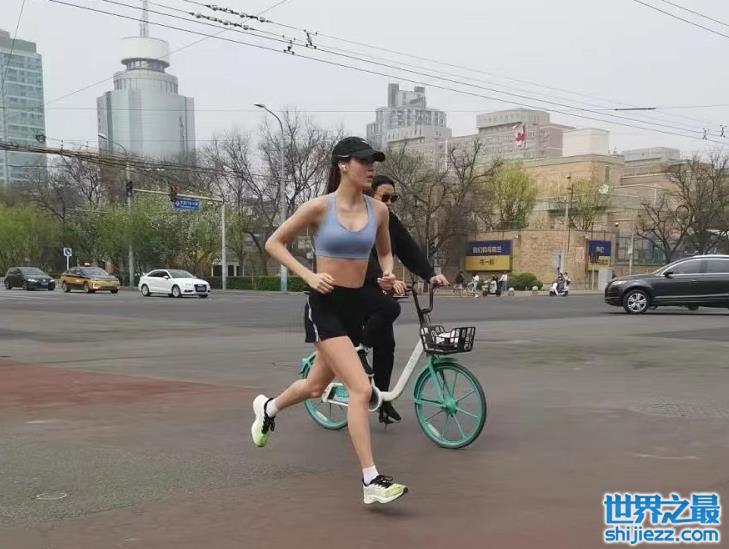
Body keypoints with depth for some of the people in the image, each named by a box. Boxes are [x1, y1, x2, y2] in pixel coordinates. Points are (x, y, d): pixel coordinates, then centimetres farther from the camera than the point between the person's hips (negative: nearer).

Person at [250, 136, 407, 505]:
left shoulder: (378, 210, 4)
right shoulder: (319, 207, -9)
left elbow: (385, 252, 21)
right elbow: (274, 243, -1)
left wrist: (387, 274, 0)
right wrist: (308, 275, -12)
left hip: (355, 305, 6)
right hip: (325, 305, -6)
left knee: (316, 387, 20)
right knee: (361, 388, -17)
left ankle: (268, 408, 51)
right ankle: (371, 481, -11)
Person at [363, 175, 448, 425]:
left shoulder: (392, 223, 6)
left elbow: (411, 251, -5)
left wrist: (431, 274, -21)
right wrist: (383, 278, -46)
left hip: (373, 288, 7)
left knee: (386, 344, 0)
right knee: (390, 307, -31)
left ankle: (383, 401, 11)